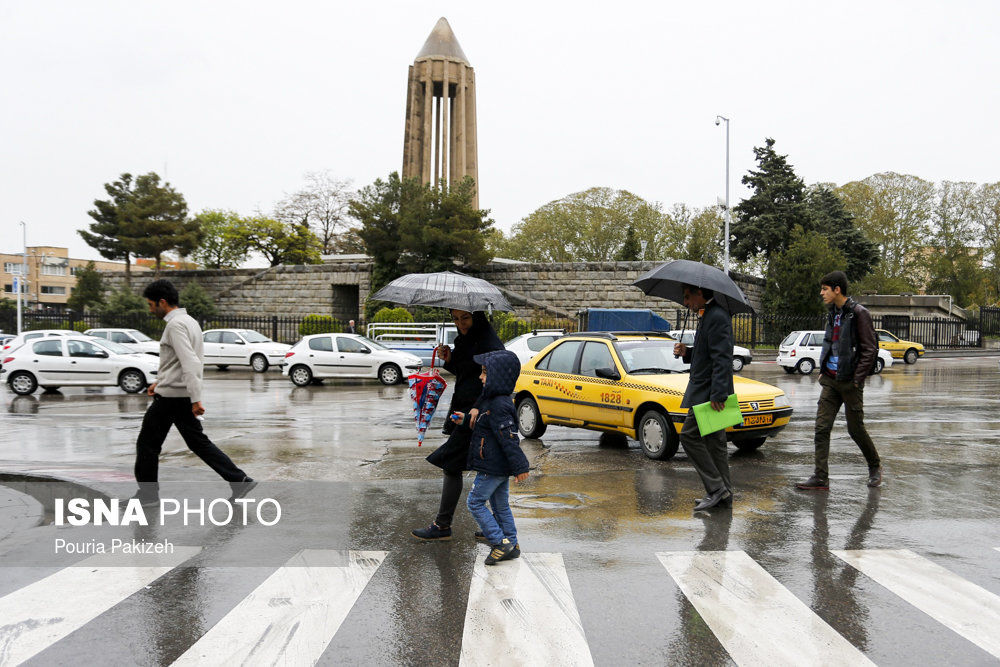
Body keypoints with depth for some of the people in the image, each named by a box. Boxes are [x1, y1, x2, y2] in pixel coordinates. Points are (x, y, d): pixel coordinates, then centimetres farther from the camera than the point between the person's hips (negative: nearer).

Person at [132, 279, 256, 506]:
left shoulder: (175, 325, -16)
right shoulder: (189, 321, 14)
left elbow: (190, 363, -25)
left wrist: (196, 399, -26)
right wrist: (160, 382, 26)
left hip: (170, 396, -9)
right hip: (184, 395, 9)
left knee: (147, 444, 6)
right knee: (198, 442, 11)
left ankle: (147, 493, 18)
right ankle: (239, 481, 4)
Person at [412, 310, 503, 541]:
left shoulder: (489, 343, -16)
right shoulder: (465, 339, 13)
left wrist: (479, 407, -32)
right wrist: (449, 360, 5)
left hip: (477, 415, -9)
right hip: (462, 411, 9)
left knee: (451, 465, -5)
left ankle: (442, 526, 5)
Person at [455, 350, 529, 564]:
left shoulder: (499, 406, -24)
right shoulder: (498, 401, 9)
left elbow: (509, 438, -25)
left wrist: (520, 467, -25)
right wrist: (466, 419, 29)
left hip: (492, 467, -10)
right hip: (501, 467, 10)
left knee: (475, 502, 1)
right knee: (501, 506, 16)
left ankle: (500, 543, 0)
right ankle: (511, 545, 24)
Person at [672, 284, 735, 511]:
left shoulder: (717, 317, -15)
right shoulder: (709, 315, 18)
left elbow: (722, 358, -22)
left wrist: (717, 394, -26)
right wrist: (687, 352, 8)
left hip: (711, 392, -11)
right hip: (707, 391, 11)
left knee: (689, 435, -11)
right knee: (714, 441, 12)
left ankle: (716, 488, -7)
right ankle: (724, 494, 18)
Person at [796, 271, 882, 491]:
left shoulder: (859, 314, -10)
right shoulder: (832, 313, 12)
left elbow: (870, 349, -12)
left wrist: (857, 379, -15)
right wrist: (823, 371, 14)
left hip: (850, 381, -7)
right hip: (830, 380, 7)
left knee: (855, 428, 5)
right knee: (822, 427, -1)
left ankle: (874, 466, 29)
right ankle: (820, 478, 1)